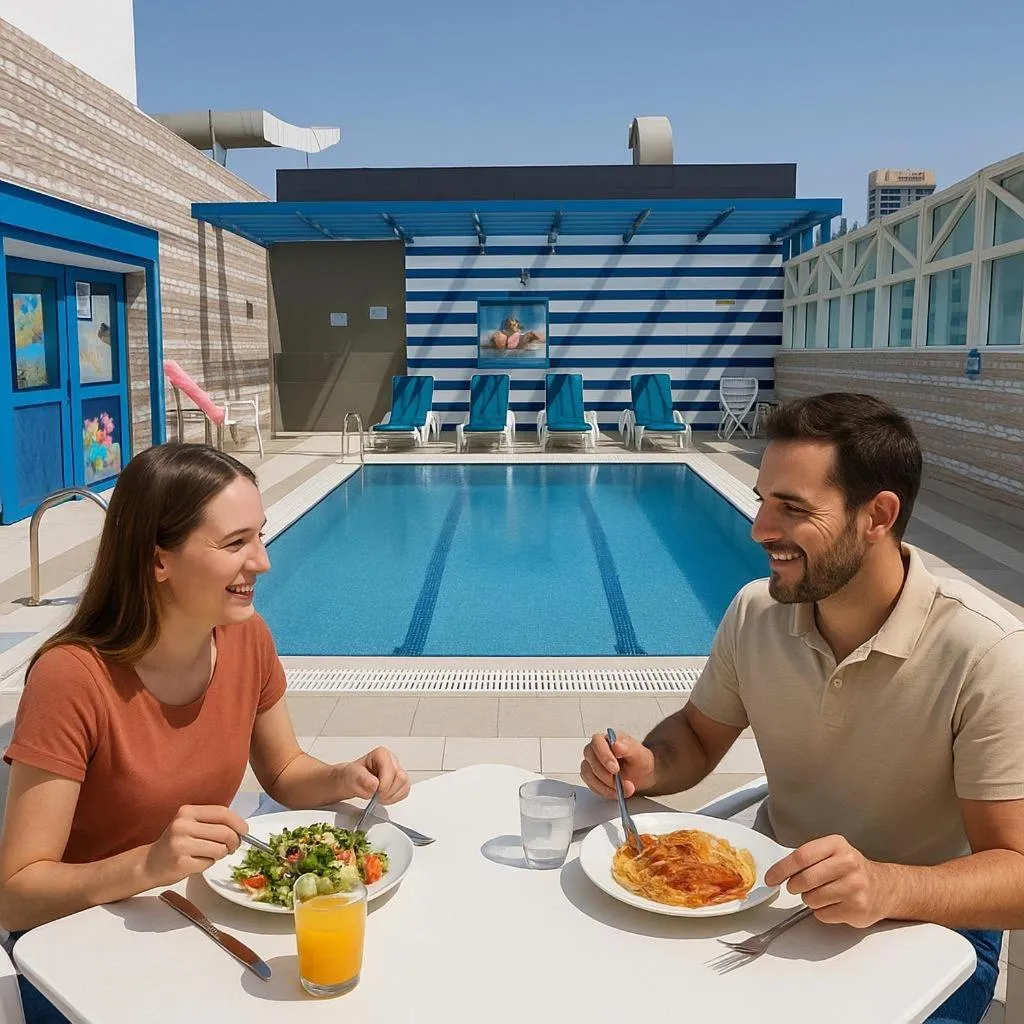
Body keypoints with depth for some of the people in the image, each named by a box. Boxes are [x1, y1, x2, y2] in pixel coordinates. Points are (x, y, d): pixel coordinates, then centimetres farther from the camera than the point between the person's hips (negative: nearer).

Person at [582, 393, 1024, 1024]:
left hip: (929, 924, -3)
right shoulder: (755, 611, -8)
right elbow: (698, 736, 6)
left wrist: (889, 886, -40)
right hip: (773, 887, 4)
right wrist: (646, 768, -16)